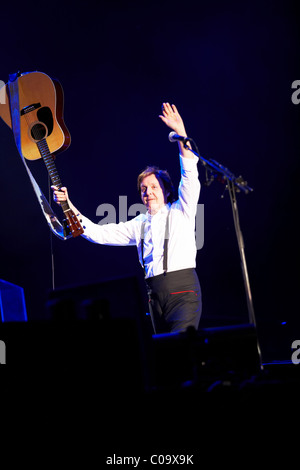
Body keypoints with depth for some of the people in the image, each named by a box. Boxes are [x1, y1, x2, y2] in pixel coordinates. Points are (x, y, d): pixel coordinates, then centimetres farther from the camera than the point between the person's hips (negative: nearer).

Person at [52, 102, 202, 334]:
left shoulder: (180, 212, 6)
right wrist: (70, 207, 6)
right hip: (154, 295, 5)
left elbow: (190, 176, -6)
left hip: (183, 291, -5)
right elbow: (99, 234, 13)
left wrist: (181, 133, -15)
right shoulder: (139, 225, 16)